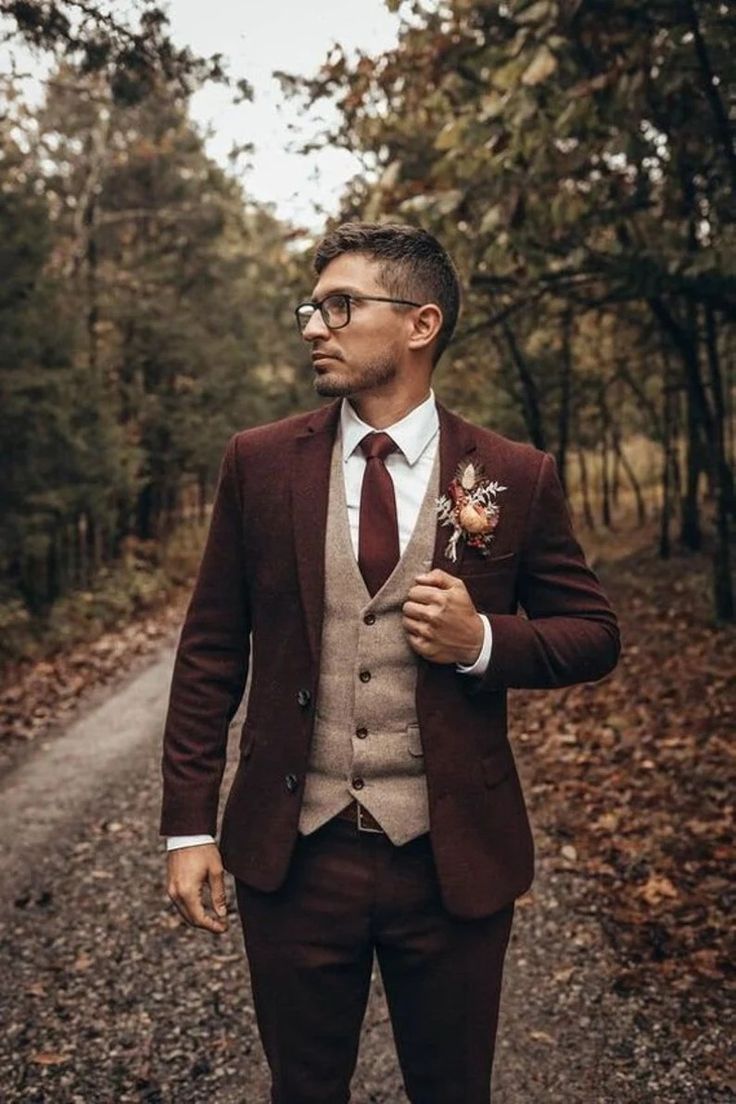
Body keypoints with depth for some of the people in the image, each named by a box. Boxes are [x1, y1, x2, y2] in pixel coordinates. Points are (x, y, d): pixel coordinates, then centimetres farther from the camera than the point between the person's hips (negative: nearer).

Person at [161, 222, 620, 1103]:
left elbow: (594, 635, 5)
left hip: (456, 857, 0)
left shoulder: (517, 477, -4)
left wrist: (485, 640, -15)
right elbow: (211, 649, 1)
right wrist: (189, 824, -2)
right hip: (291, 854, 1)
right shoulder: (258, 462, -1)